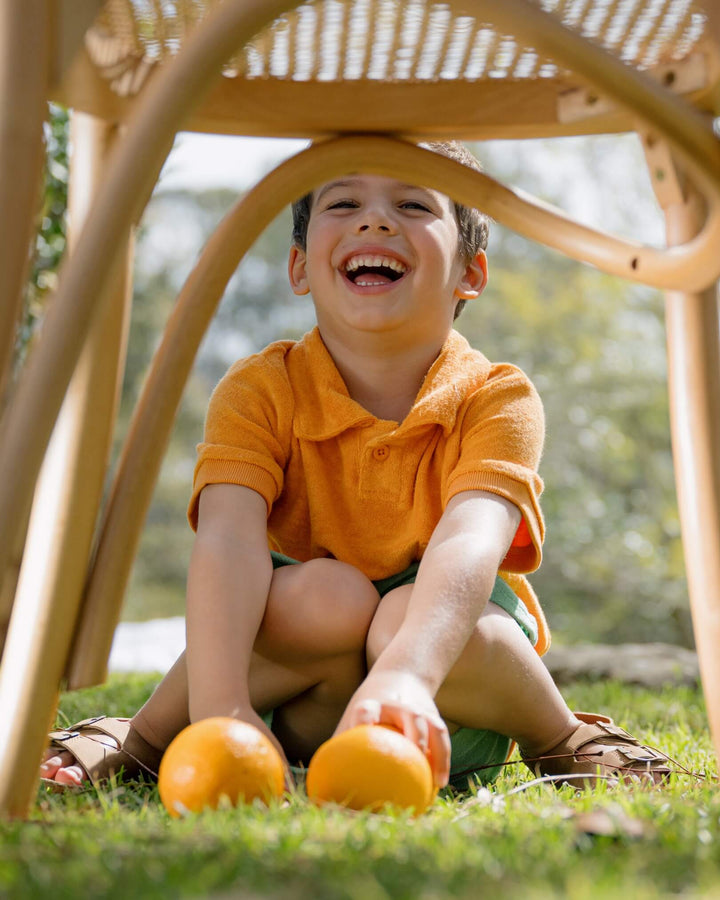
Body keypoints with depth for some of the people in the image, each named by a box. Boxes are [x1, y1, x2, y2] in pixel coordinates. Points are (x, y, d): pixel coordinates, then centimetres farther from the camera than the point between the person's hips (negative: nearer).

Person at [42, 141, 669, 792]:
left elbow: (470, 545, -33)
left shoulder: (498, 399, -14)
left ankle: (559, 735, -6)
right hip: (304, 715, 1)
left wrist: (402, 675, -53)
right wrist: (220, 705, -45)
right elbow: (228, 539, -27)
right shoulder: (259, 392, -10)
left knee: (406, 617, -34)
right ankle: (143, 737, -10)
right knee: (329, 595, -31)